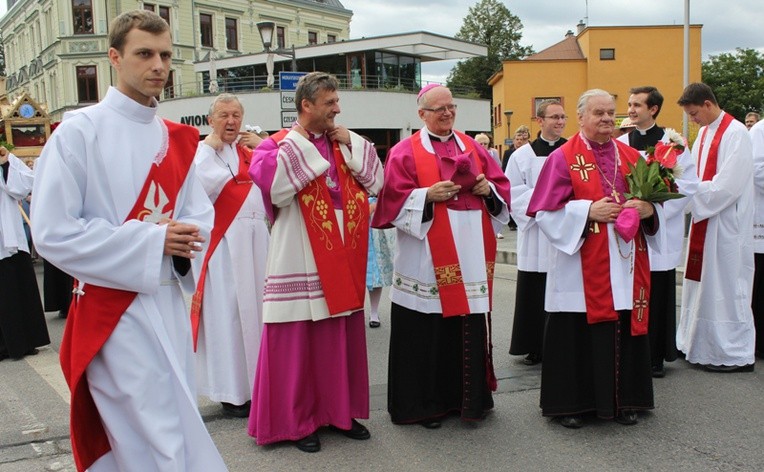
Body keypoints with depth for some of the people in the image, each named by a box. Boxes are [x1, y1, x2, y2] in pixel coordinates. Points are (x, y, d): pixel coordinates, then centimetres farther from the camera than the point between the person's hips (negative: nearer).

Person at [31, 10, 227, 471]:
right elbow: (54, 233, -14)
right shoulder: (79, 132, -9)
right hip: (115, 311, -6)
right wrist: (153, 242, -16)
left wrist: (183, 238, -11)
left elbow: (200, 214, 13)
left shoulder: (176, 140, 10)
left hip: (170, 303, 6)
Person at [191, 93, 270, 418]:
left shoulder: (250, 148, 16)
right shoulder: (202, 151, 2)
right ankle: (231, 391, 7)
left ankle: (257, 382, 18)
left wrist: (263, 146, 1)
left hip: (255, 238, 5)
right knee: (226, 312, -2)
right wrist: (211, 147, -7)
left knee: (256, 307, 7)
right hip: (223, 241, -5)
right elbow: (201, 186, -18)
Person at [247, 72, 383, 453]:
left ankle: (341, 411, 26)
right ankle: (296, 421, 14)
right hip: (301, 260, -5)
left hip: (342, 258, 6)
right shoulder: (279, 144, -3)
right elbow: (272, 182, -23)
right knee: (298, 342, 1)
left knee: (342, 340, 12)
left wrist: (351, 144, -1)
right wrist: (299, 140, -14)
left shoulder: (343, 143, 14)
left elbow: (376, 182, 7)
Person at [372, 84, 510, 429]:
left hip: (470, 256, 4)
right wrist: (428, 195, -19)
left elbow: (502, 187, 15)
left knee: (470, 329, 7)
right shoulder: (405, 151, 1)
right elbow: (395, 197, -7)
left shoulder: (472, 147, 15)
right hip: (428, 260, -4)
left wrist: (489, 188, -5)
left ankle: (468, 397, 22)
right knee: (428, 333, 0)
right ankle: (425, 403, 14)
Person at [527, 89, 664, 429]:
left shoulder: (631, 157, 13)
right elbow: (545, 211, -7)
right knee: (578, 333, 0)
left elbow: (653, 201, 15)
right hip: (581, 266, -4)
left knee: (625, 329, 8)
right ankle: (571, 403, 13)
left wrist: (648, 209, -7)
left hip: (626, 265, 5)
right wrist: (588, 211, -18)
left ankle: (623, 400, 22)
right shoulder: (563, 158, -2)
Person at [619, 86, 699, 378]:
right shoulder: (619, 144, 9)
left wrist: (656, 207, -15)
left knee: (657, 297, 2)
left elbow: (688, 183, -8)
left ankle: (656, 357, 13)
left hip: (659, 232, -2)